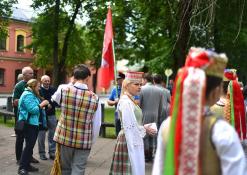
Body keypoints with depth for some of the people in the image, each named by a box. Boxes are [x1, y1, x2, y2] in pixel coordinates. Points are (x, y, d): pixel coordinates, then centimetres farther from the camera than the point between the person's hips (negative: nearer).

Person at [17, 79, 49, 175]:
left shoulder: (33, 95, 18)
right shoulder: (28, 95, -16)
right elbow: (32, 110, -24)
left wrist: (42, 105, 8)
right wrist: (42, 104, -14)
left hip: (34, 123, 10)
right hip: (29, 124, -10)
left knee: (31, 145, 13)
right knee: (29, 145, -10)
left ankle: (27, 165, 21)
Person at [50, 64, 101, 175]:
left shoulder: (64, 90, -9)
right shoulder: (94, 98, -8)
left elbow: (54, 99, 16)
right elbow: (96, 125, -2)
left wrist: (71, 84, 17)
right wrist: (91, 141, 11)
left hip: (64, 138, 1)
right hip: (84, 141, -1)